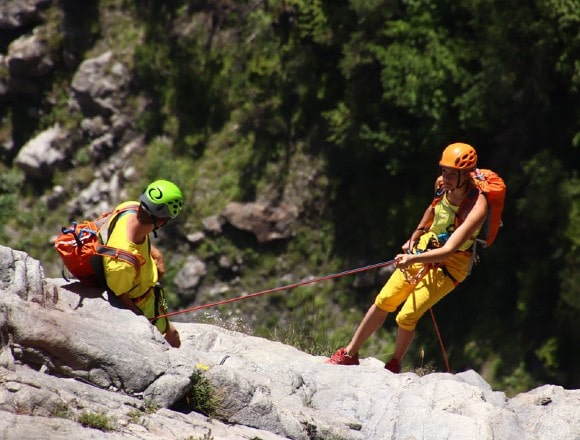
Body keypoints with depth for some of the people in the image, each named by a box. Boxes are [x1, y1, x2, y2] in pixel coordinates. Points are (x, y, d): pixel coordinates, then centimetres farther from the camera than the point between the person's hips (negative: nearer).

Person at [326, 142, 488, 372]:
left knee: (406, 317, -11)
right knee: (384, 302, 5)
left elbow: (448, 250, -37)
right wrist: (415, 236, 18)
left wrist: (413, 259, -49)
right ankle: (350, 354, 19)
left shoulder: (476, 208, -31)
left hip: (449, 265, -6)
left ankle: (394, 366, 15)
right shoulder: (443, 184, -11)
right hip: (425, 248, 6)